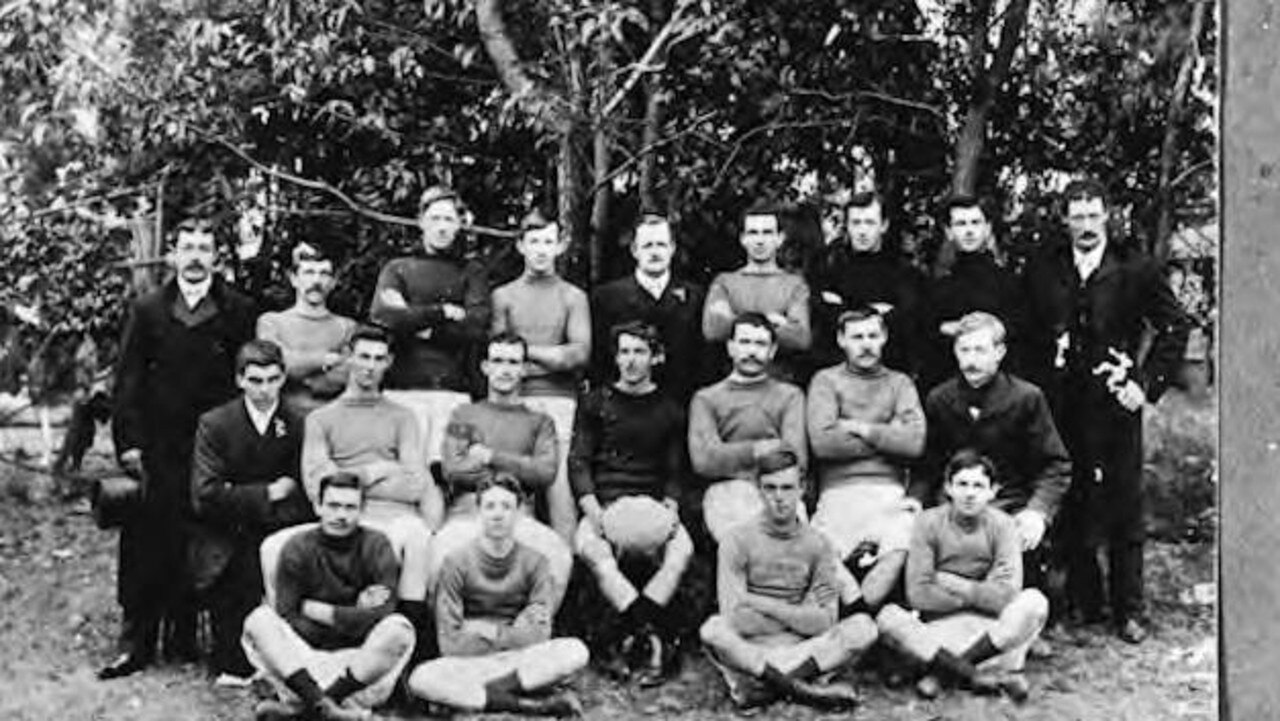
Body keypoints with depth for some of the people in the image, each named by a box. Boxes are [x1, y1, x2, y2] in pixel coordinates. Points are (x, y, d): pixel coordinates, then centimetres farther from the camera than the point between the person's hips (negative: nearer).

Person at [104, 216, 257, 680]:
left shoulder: (239, 312, 5)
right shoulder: (147, 311, 9)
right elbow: (128, 380, 6)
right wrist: (128, 442, -3)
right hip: (156, 448, 1)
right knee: (144, 545, 0)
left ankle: (183, 637, 13)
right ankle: (136, 644, 6)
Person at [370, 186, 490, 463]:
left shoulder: (471, 271, 17)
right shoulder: (398, 269, 17)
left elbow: (476, 326, -1)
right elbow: (381, 316, -3)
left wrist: (415, 321, -2)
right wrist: (441, 312, -4)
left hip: (454, 389, 0)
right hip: (403, 387, 0)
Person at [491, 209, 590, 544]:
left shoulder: (573, 296, 14)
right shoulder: (503, 296, 14)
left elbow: (580, 353, 2)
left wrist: (528, 351, -1)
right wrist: (555, 358, -3)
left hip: (558, 397, 0)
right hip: (513, 398, 1)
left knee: (558, 481, -7)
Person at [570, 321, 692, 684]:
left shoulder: (669, 411, 16)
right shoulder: (595, 403, 12)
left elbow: (675, 472, 16)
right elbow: (578, 461, 5)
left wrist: (670, 508, -6)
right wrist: (594, 511, -12)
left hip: (653, 508, 1)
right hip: (603, 504, -1)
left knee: (682, 548, -32)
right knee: (589, 546, -35)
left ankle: (621, 632, -32)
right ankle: (657, 636, -39)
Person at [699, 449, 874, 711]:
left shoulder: (817, 544, 4)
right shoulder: (738, 540, -3)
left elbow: (825, 623, -3)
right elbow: (736, 620, -13)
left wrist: (762, 604, -8)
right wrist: (800, 617, -7)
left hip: (800, 649, 3)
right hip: (748, 647, -3)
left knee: (864, 627, -21)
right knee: (713, 629, -34)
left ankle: (756, 686, -26)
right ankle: (799, 688, -26)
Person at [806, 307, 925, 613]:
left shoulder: (899, 383, 19)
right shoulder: (826, 381, 13)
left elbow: (914, 442, 2)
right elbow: (823, 442, -5)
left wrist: (860, 428, 0)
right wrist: (888, 437, 2)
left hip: (889, 490, 1)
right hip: (839, 489, -1)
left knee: (902, 547, -31)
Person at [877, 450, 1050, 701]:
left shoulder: (1001, 525, -3)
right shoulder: (929, 522, -4)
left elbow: (1007, 596, -14)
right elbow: (917, 594, -11)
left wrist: (958, 586, -9)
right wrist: (978, 595, -10)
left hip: (991, 629, 0)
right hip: (940, 626, 0)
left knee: (1035, 602, -27)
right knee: (887, 617, -29)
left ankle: (945, 669, -24)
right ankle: (998, 673, -31)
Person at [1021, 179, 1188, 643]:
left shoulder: (1136, 269, 1)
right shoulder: (1041, 270, 7)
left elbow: (1175, 328, 4)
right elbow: (1025, 335, 10)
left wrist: (1147, 384, -3)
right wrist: (1037, 387, 0)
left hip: (1114, 403, -2)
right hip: (1059, 405, 2)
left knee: (1123, 508, 2)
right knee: (1068, 507, 6)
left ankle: (1128, 610, 11)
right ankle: (1083, 601, 18)